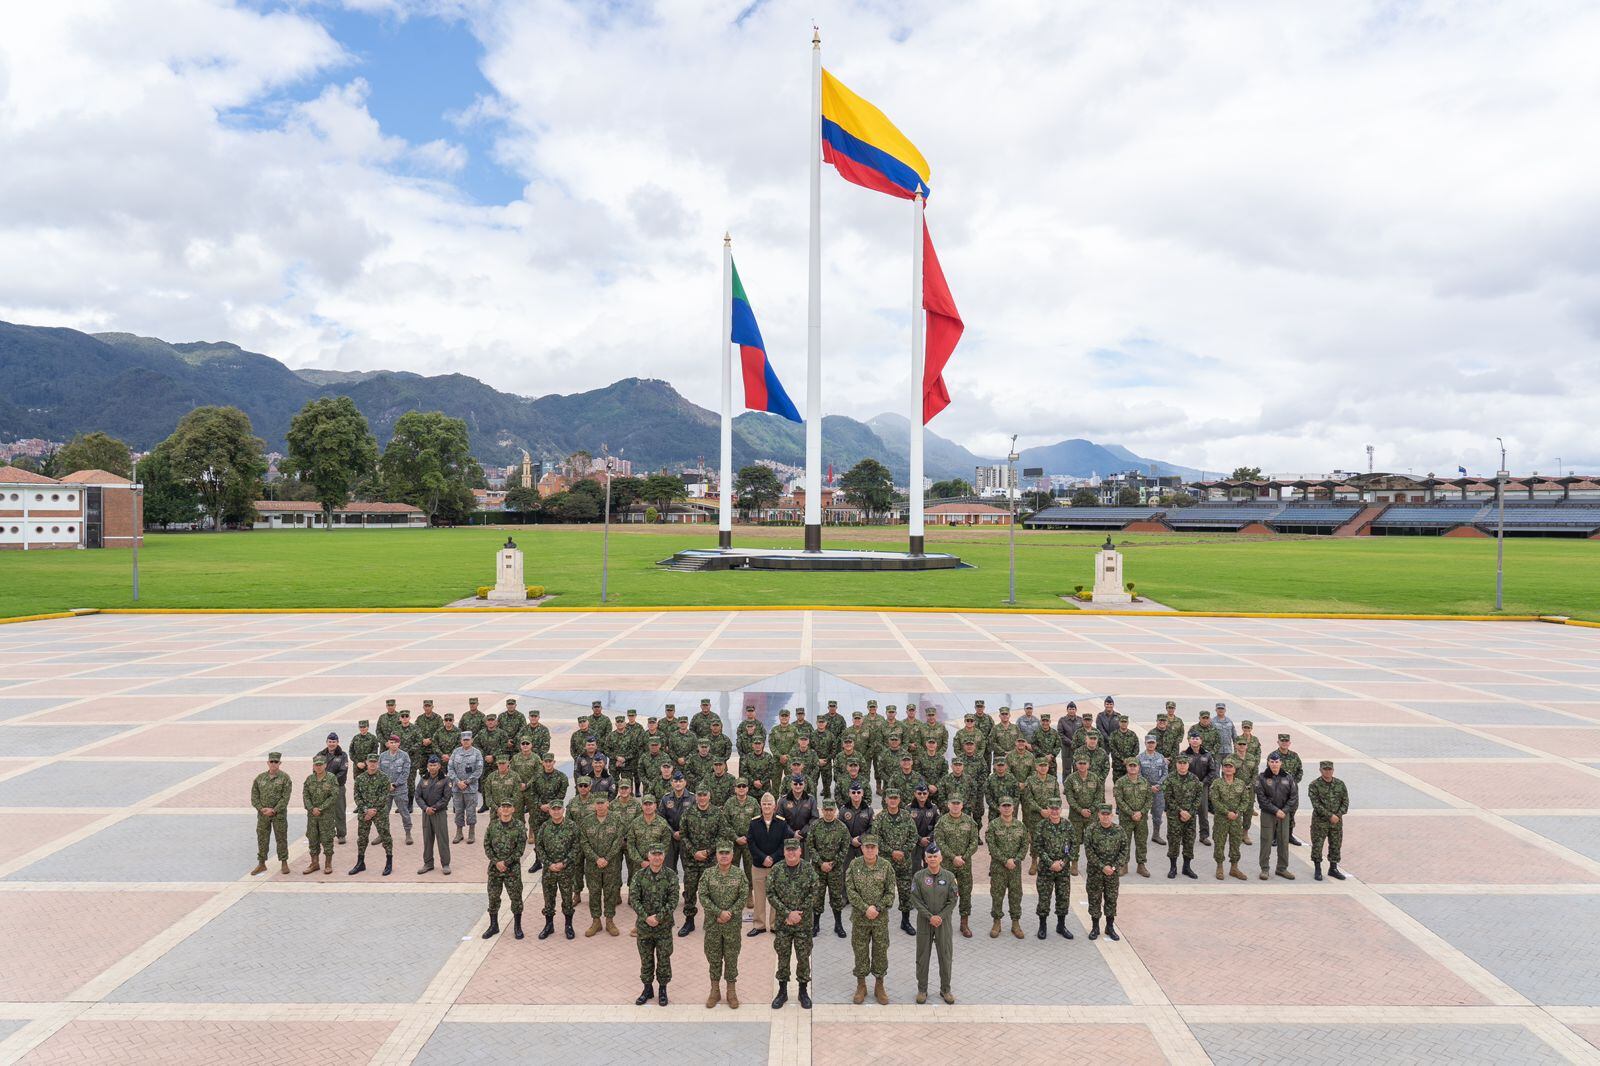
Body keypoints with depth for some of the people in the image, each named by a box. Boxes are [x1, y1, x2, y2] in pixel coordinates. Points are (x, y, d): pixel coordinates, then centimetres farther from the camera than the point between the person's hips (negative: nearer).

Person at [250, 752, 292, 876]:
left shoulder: (285, 778, -7)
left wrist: (274, 810, -17)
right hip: (263, 814, 3)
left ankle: (284, 863, 13)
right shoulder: (260, 777, 4)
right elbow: (254, 796, 3)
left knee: (281, 839, 3)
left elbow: (285, 798, -11)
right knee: (262, 839, 8)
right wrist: (261, 809, -10)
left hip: (279, 814, -3)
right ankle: (261, 864, 19)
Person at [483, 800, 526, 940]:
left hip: (513, 867, -2)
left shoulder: (519, 826, -6)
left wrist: (506, 862, -14)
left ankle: (517, 927, 17)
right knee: (493, 897, 10)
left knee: (516, 897, 2)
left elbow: (520, 849, -8)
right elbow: (487, 845, 2)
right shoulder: (492, 825, 1)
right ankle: (493, 925, 26)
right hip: (495, 867, 2)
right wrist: (496, 862, -10)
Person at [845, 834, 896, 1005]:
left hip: (881, 918, 0)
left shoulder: (886, 866, -4)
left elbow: (890, 892, -2)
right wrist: (866, 908, -15)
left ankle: (879, 986, 22)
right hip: (859, 918, 0)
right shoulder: (854, 865, -4)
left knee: (881, 951, 7)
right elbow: (850, 890, -7)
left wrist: (877, 908, -14)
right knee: (860, 952, 8)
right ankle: (861, 986, 23)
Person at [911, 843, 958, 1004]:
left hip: (943, 920, 0)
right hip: (924, 921, 0)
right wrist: (930, 917, -15)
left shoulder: (949, 876, -4)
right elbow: (916, 900, -7)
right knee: (922, 956, 7)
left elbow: (953, 900, -4)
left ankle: (945, 989, 22)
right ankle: (922, 989, 20)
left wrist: (940, 916, -13)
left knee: (946, 956, 6)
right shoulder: (919, 877, -5)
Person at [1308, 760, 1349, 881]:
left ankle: (1333, 869, 25)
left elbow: (1345, 801, 3)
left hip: (1337, 821, 4)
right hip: (1320, 822, -4)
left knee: (1336, 845, 10)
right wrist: (1330, 816, -19)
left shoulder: (1340, 784, 4)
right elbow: (1316, 804, -14)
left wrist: (1338, 815, -10)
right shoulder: (1314, 785, -9)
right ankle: (1317, 870, 13)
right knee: (1317, 845, 0)